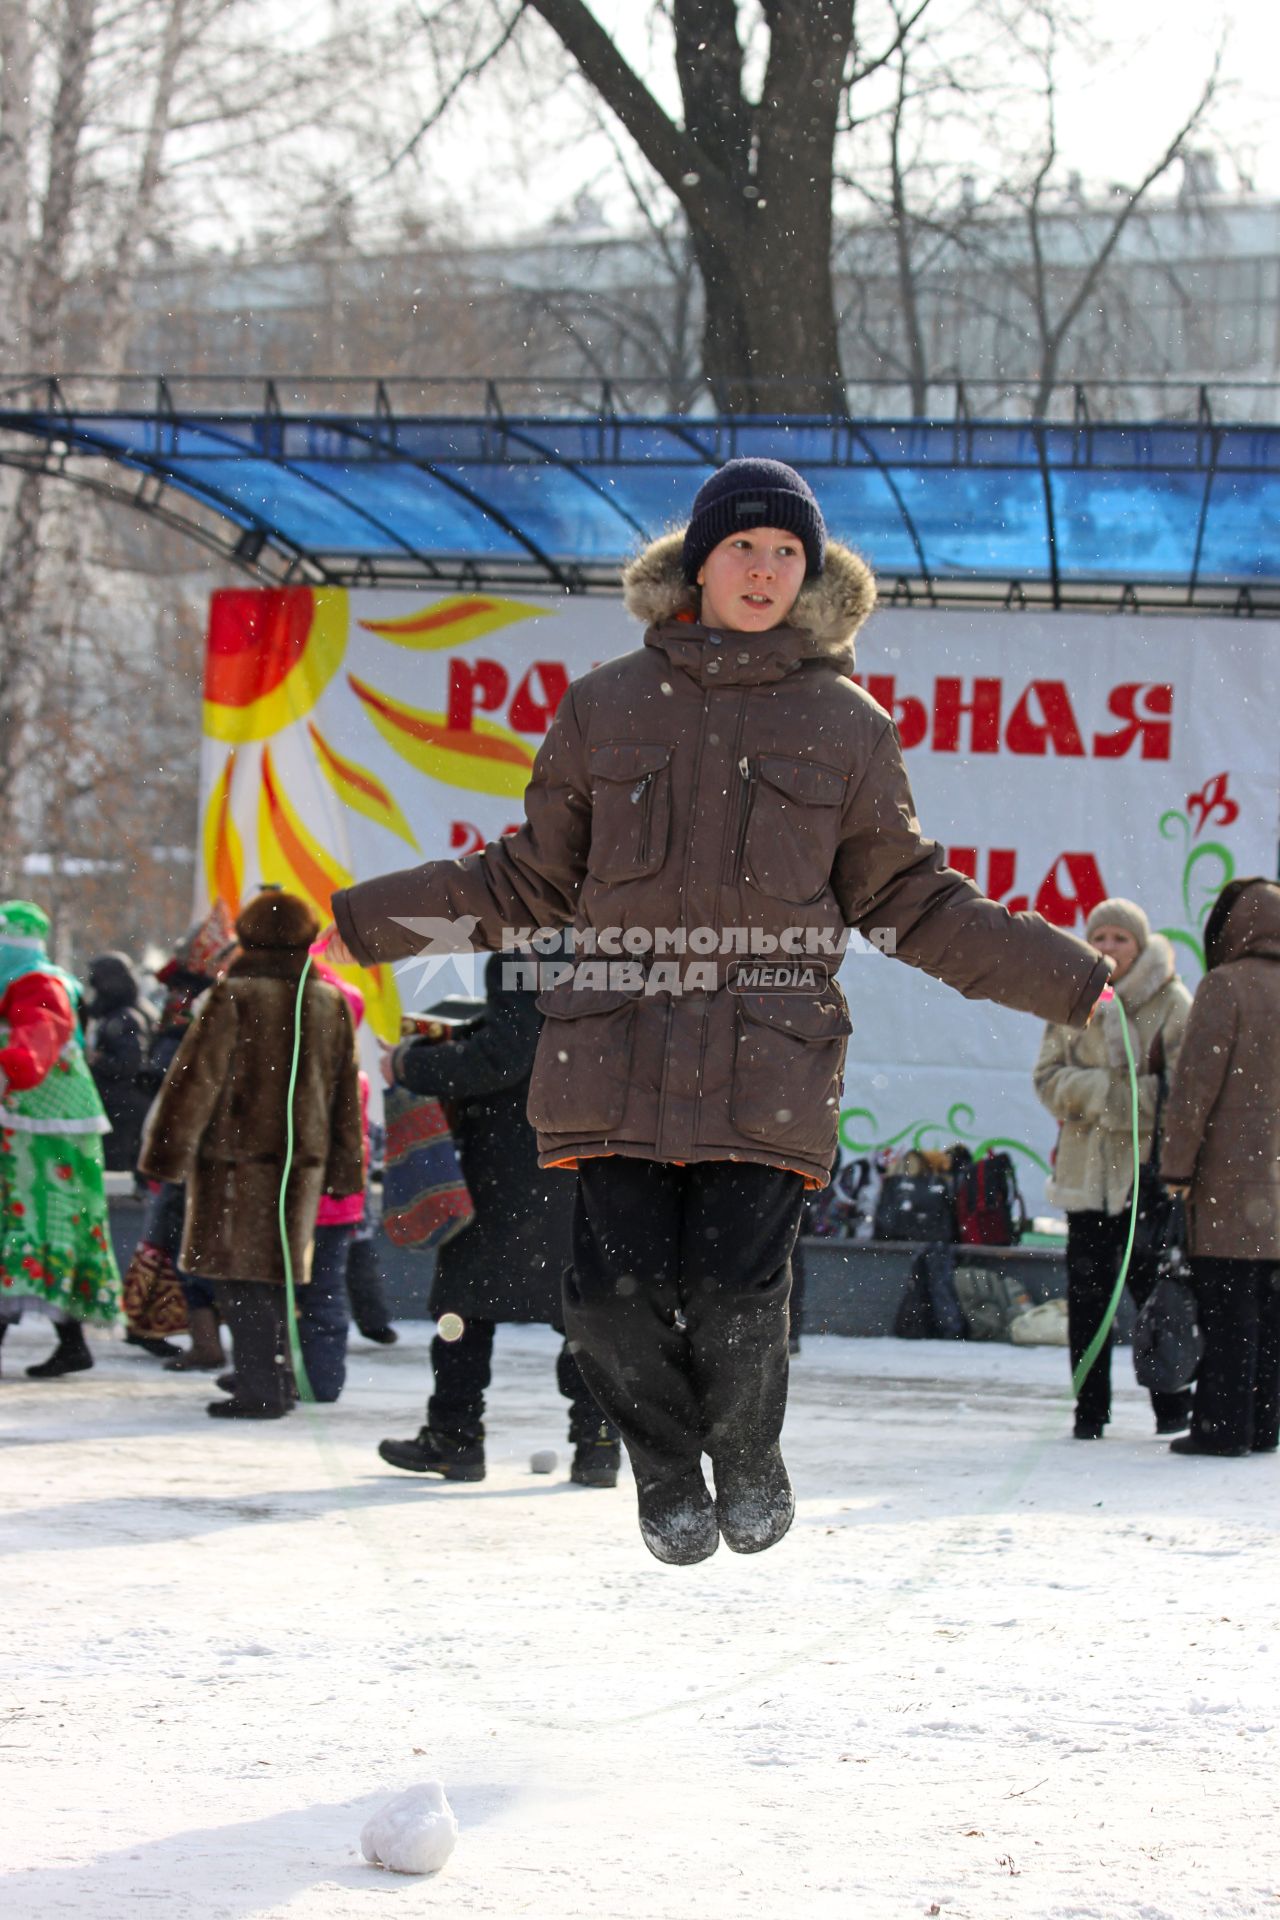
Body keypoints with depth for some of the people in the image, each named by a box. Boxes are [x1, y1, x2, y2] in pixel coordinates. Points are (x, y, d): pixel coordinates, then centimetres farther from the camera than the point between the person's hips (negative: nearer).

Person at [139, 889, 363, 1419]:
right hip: (302, 1161, 6)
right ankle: (278, 1382, 21)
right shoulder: (329, 1004, 9)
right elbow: (346, 1094, 14)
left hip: (235, 1159, -6)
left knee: (240, 1276, -4)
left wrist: (168, 1152, -6)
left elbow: (195, 1080, -10)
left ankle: (261, 1390, -10)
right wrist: (344, 1169, 21)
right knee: (274, 1272, 16)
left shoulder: (233, 997, -9)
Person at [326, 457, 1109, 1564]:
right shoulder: (608, 706, 11)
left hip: (769, 1060, -1)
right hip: (620, 1048, 1)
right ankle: (666, 1469, 20)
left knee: (735, 1287, -13)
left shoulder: (847, 725, 9)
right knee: (617, 1288, -9)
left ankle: (747, 1454, 19)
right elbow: (534, 881, 20)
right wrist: (369, 921, 16)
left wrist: (1070, 981, 9)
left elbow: (911, 903, 15)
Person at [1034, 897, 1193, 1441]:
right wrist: (1109, 1090, -14)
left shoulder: (1170, 1004, -3)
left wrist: (1099, 1099, -16)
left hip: (1146, 1171, -3)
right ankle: (1090, 1408, 10)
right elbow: (1048, 1077, 3)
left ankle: (1171, 1405, 10)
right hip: (1086, 1170, 3)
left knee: (1154, 1290, -1)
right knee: (1086, 1292, 2)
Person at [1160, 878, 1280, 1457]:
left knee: (1225, 1302, -5)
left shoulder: (1226, 985, -9)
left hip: (1229, 1169, -6)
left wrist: (1178, 1164, -8)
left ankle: (1223, 1422, -7)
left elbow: (1198, 1079, -13)